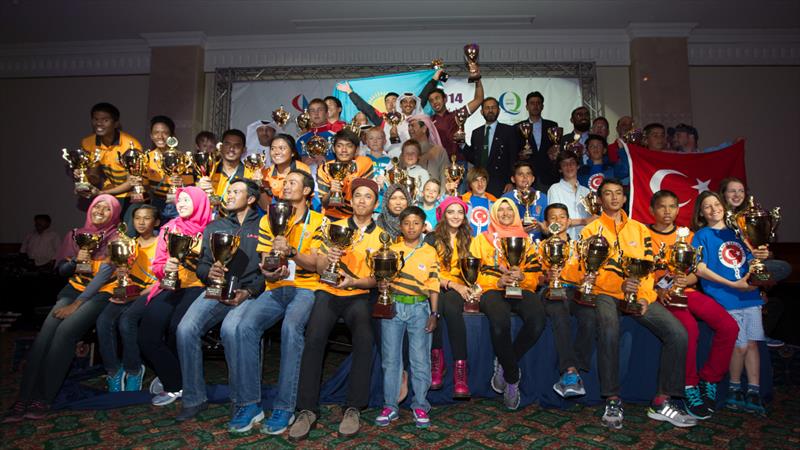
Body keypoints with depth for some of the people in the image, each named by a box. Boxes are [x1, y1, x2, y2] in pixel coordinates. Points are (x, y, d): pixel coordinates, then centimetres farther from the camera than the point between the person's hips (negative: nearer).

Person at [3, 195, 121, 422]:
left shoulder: (116, 239, -3)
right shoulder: (76, 235, 12)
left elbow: (104, 275, -12)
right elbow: (61, 270, 14)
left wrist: (76, 304, -17)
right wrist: (76, 260, -10)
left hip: (101, 293, -4)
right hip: (74, 288, 4)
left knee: (66, 329, -28)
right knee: (47, 330, -22)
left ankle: (43, 399, -22)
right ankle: (23, 398, -22)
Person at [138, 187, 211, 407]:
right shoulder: (169, 228, 17)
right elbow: (157, 265, 15)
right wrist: (165, 268, -7)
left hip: (197, 287, -4)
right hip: (171, 287, 4)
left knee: (177, 328, -29)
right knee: (147, 332, -21)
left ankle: (173, 384, 2)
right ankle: (176, 385, -1)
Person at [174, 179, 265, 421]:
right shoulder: (214, 227, 24)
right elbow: (201, 265, 19)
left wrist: (249, 292, -14)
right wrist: (209, 272, -5)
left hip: (247, 293, -4)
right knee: (185, 329, -22)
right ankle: (194, 398, -5)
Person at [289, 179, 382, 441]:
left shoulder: (381, 236, 10)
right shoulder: (335, 227, 11)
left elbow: (378, 278, 5)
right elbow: (319, 268, 5)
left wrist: (354, 281, -14)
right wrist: (327, 258, -17)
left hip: (359, 296, 0)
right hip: (328, 292, 1)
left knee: (364, 339, -30)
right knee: (314, 339, -28)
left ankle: (354, 409, -17)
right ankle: (307, 410, -17)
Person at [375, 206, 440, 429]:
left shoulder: (430, 252, 6)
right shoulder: (391, 249, 8)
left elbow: (434, 285, 5)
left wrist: (434, 313, 0)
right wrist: (382, 283, -15)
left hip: (420, 308, -1)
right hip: (393, 305, 1)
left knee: (420, 359, 1)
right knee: (390, 358, 4)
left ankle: (420, 405, 15)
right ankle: (390, 406, 15)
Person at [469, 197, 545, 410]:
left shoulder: (526, 240, 21)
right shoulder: (482, 239, 15)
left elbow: (535, 275, 15)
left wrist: (522, 276, -8)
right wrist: (498, 281, -10)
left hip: (521, 289, 3)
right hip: (492, 290, -2)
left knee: (537, 321, -32)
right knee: (500, 322, -37)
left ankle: (504, 365, -7)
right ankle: (512, 378, -11)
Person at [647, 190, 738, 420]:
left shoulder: (687, 235, 17)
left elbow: (696, 272, 11)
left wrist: (686, 280, -11)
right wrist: (657, 289, -18)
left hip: (687, 291, 5)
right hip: (663, 294, -5)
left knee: (729, 327, -16)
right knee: (689, 328, -32)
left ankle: (709, 380, 3)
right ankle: (690, 387, -13)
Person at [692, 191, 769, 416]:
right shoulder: (702, 236, 0)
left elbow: (750, 260, 22)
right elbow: (700, 269, -9)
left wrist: (760, 256, -2)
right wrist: (733, 285, -14)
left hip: (750, 296, 5)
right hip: (724, 299, -4)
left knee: (752, 343, 4)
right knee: (740, 345, -4)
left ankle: (753, 392, 14)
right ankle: (735, 388, 18)